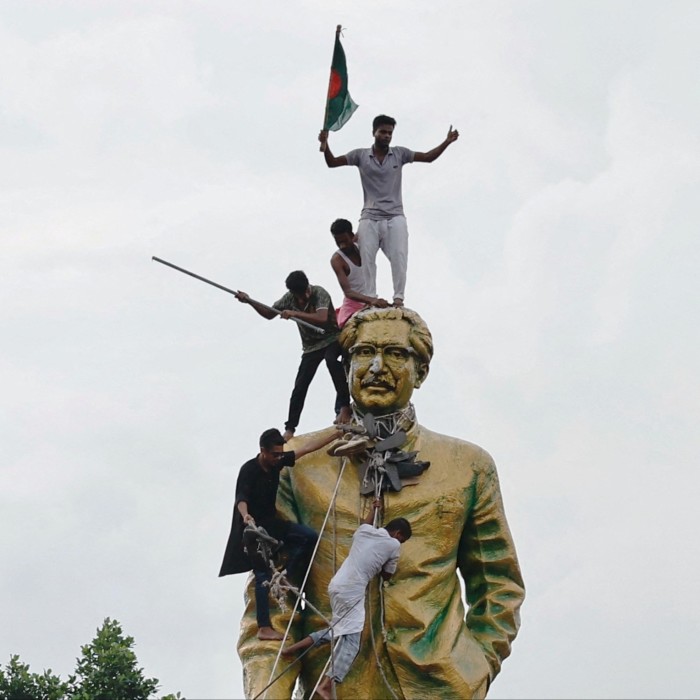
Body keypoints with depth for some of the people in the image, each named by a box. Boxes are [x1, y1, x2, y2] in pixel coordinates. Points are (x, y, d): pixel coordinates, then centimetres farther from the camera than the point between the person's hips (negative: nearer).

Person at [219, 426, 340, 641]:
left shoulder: (277, 462, -1)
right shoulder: (249, 470, -21)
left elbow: (307, 447, 3)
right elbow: (241, 499, -32)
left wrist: (336, 433, 5)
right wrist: (245, 516, -54)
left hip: (271, 522, 7)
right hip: (254, 527, -7)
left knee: (308, 537, -6)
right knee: (263, 576, -10)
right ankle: (264, 628, -9)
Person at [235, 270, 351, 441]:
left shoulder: (319, 293, -21)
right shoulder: (289, 298, -5)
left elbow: (322, 318, -37)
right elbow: (269, 314, 8)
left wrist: (295, 314, -40)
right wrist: (249, 301, -6)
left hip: (331, 339, -5)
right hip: (311, 346, 5)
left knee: (331, 359, -39)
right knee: (299, 387, -2)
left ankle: (344, 406, -35)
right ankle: (290, 428, 7)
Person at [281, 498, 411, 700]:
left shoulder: (365, 531, 16)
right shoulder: (393, 544, 0)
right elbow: (387, 576, 12)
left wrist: (374, 509, 54)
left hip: (337, 585, 8)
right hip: (351, 591, -8)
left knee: (340, 630, 25)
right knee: (351, 641, -11)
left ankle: (294, 648, 19)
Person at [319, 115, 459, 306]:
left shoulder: (399, 154, 7)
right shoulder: (361, 155, 5)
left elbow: (428, 157, 7)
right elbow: (332, 162, 4)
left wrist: (446, 142, -7)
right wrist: (325, 145, -16)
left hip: (395, 217, 0)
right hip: (369, 218, 0)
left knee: (399, 256, -9)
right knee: (367, 258, -4)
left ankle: (398, 297, -8)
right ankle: (370, 297, -2)